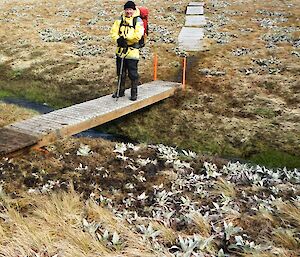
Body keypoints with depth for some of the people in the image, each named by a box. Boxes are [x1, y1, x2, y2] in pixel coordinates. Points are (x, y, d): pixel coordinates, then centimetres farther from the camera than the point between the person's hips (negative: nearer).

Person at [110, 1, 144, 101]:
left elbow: (137, 35, -17)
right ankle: (121, 91, 28)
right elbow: (113, 32, 1)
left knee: (133, 74, 1)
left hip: (132, 52, -4)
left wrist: (125, 38, -15)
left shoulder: (138, 21, -6)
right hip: (121, 50, 5)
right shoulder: (120, 20, 8)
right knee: (121, 73, 15)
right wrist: (118, 40, -18)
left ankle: (134, 93, 14)